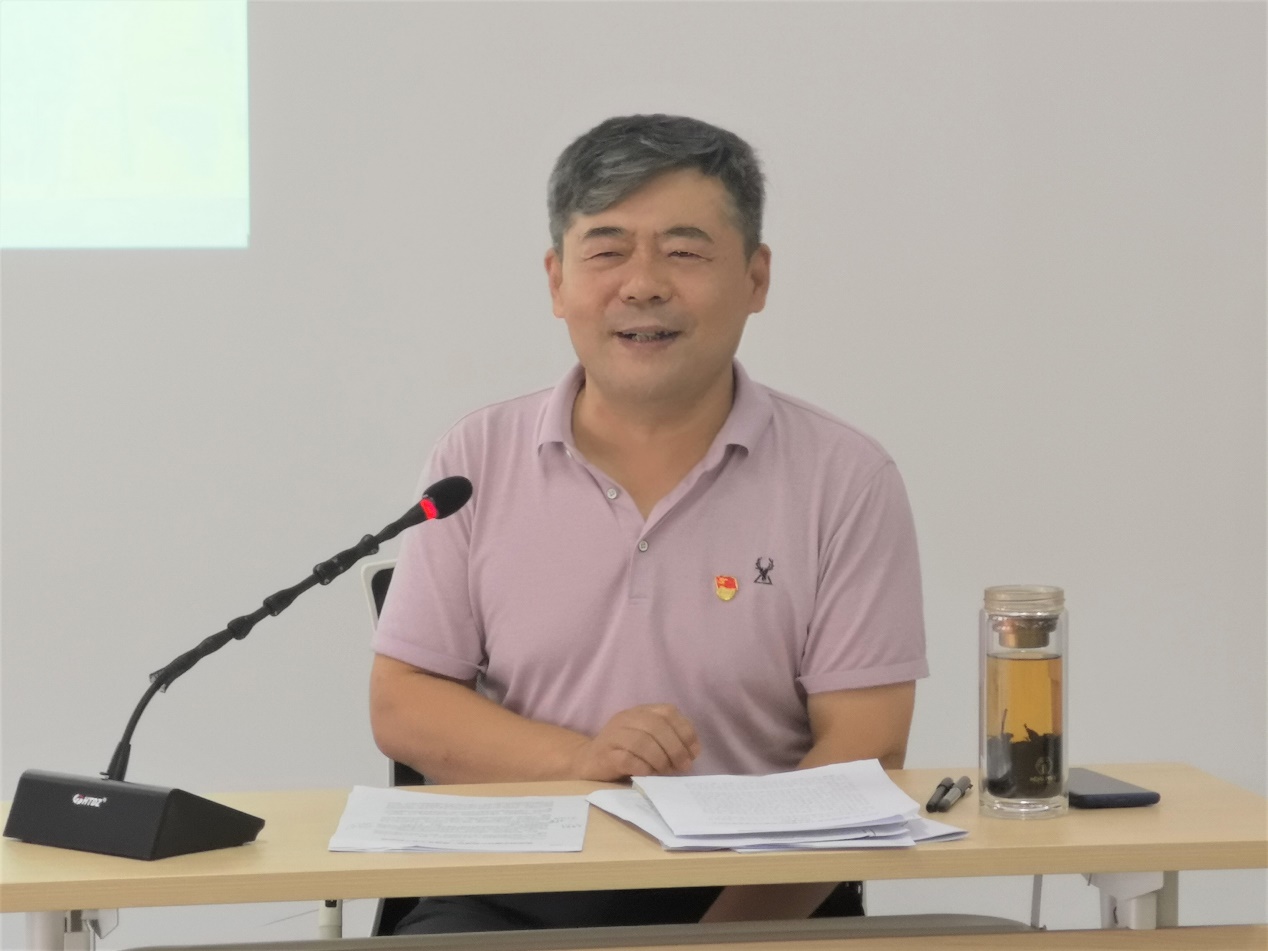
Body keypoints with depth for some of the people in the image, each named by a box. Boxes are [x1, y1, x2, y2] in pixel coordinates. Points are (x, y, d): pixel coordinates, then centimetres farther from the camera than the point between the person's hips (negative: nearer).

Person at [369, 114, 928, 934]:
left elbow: (861, 754, -4)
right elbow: (402, 705, 6)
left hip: (766, 904, -1)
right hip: (513, 897, 1)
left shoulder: (846, 480, 0)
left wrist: (722, 938, -17)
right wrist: (577, 760, -12)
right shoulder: (477, 461, 7)